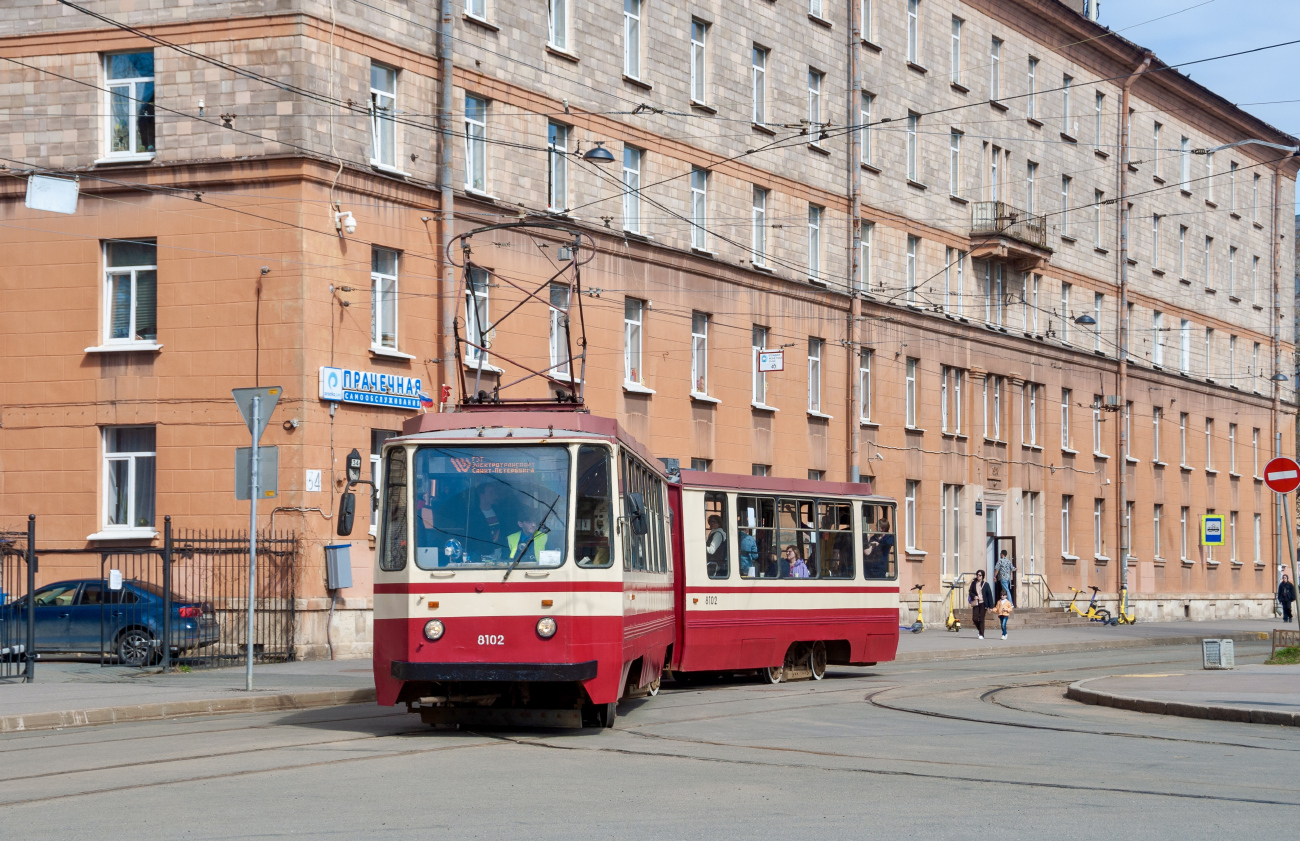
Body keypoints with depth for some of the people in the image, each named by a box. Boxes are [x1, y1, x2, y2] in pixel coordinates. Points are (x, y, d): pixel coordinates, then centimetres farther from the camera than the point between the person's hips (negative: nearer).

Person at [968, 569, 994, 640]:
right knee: (975, 619, -3)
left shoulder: (985, 584, -2)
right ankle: (980, 630, 25)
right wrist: (974, 596, -11)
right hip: (975, 603, 3)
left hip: (983, 603, -3)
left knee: (981, 619, -5)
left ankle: (981, 634, 2)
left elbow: (989, 595, -1)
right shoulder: (973, 583, 6)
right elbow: (970, 592, 13)